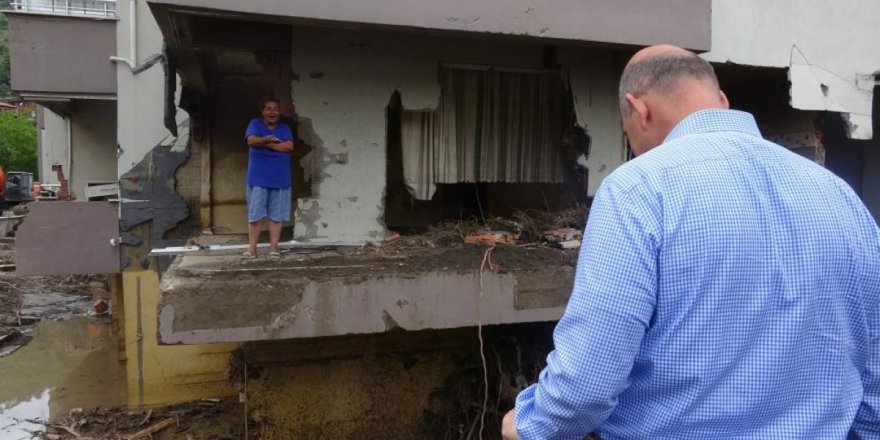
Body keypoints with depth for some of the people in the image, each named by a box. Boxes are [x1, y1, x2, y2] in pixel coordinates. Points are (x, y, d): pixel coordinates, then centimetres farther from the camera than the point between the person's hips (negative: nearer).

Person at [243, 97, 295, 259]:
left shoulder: (284, 128, 11)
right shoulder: (255, 123, 8)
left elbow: (289, 146, -7)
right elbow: (252, 141, -11)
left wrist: (266, 143, -9)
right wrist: (267, 139, -21)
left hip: (280, 179, 1)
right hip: (258, 178, -1)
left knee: (276, 216, 1)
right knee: (254, 215, -1)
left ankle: (274, 248, 6)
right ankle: (252, 248, 4)